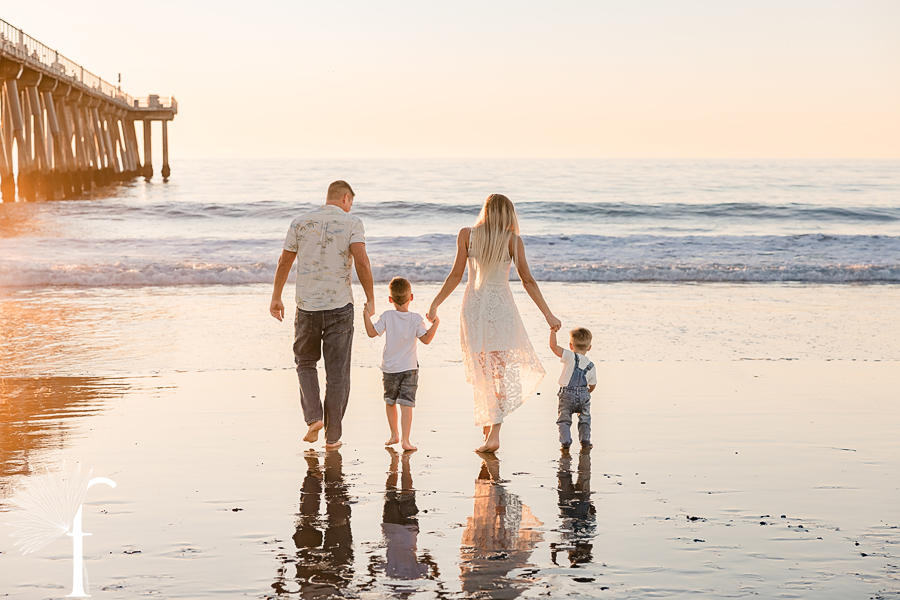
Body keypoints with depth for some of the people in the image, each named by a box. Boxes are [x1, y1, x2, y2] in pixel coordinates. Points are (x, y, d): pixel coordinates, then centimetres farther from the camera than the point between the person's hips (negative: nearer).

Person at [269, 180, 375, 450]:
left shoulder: (300, 222, 6)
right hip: (339, 306, -2)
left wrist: (276, 297, 20)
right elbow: (362, 261, -16)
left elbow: (284, 261, 9)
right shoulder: (351, 224, -3)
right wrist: (370, 299, -7)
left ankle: (313, 417, 2)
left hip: (307, 306, 2)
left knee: (305, 362, 21)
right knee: (337, 372, 6)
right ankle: (332, 436, 9)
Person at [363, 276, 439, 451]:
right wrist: (435, 323, 0)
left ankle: (394, 435, 29)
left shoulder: (387, 316, -6)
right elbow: (426, 339, -9)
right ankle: (405, 440, -11)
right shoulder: (416, 319, -7)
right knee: (406, 404, -4)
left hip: (389, 368, 1)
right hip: (409, 368, -1)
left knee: (390, 402, 19)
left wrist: (366, 315, 3)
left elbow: (372, 332, -7)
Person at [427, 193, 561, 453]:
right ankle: (493, 433, -8)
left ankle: (488, 427, 23)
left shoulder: (467, 234, -1)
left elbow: (456, 275, -1)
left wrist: (435, 304, 9)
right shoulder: (513, 240, -3)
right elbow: (528, 281, -3)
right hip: (501, 307, -2)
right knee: (501, 373, 3)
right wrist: (548, 314, 2)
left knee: (483, 373, 15)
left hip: (473, 307, 2)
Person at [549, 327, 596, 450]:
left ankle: (565, 442, 3)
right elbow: (592, 385, 13)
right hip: (583, 395, 3)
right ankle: (585, 441, 21)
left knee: (564, 419, 9)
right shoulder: (591, 366, 6)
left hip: (567, 395, -3)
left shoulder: (570, 357, -8)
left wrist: (553, 331, -5)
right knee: (584, 419, 22)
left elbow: (553, 346, -16)